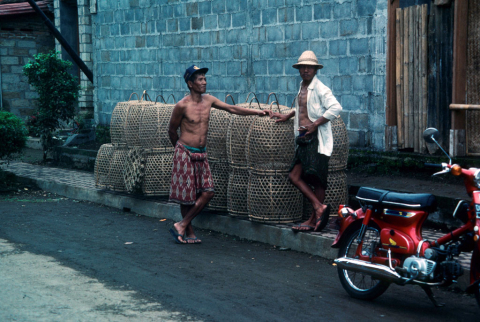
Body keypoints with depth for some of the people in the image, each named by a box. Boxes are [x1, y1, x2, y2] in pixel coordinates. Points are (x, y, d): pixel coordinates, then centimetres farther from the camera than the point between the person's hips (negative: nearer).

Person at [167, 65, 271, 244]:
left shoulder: (208, 100, 6)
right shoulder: (182, 106, -12)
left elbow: (231, 109, 10)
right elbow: (172, 130, 0)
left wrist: (257, 112, 4)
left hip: (201, 154, 6)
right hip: (185, 153, -6)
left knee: (207, 192, -2)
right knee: (186, 195, -1)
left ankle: (182, 226, 8)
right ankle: (188, 232, 13)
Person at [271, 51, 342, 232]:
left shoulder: (320, 88, -8)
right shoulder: (302, 89, 18)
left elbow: (335, 108, -19)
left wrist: (315, 124, -19)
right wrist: (287, 116, 33)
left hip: (317, 140, -9)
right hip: (303, 141, 9)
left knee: (317, 179, -8)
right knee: (295, 176, 2)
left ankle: (314, 220, -2)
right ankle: (319, 207, 6)